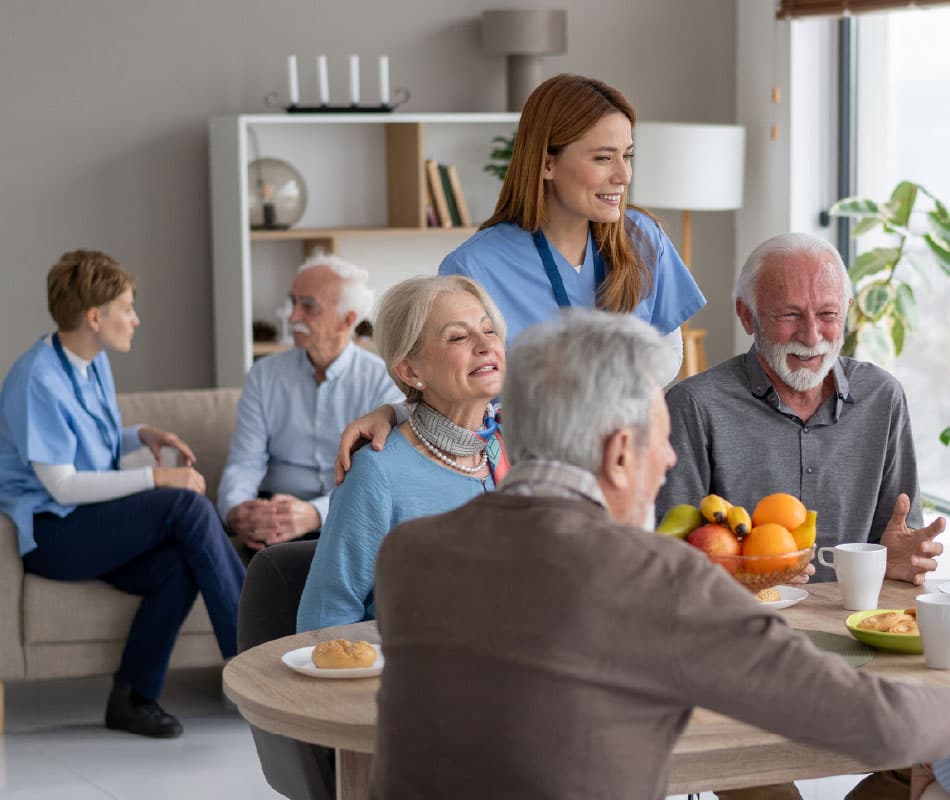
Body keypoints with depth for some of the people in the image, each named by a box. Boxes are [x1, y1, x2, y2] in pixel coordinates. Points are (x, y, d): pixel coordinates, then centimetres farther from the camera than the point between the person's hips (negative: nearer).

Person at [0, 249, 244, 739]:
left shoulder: (95, 364, 11)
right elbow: (61, 484, -19)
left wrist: (142, 436, 5)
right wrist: (157, 478, -20)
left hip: (93, 525, 8)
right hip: (50, 533, -8)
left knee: (179, 566, -25)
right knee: (188, 506, -26)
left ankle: (132, 698, -14)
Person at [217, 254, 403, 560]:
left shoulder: (384, 382, 0)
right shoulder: (264, 375, 9)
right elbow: (245, 462, 1)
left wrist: (314, 514, -32)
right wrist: (235, 510, -25)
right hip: (277, 511, 1)